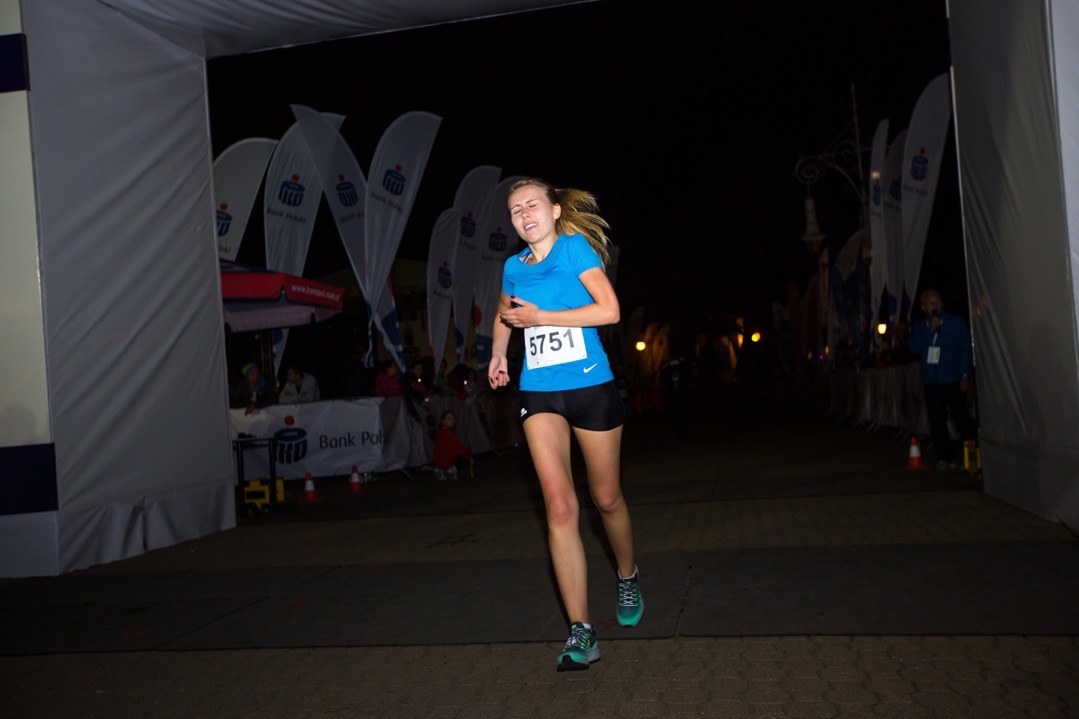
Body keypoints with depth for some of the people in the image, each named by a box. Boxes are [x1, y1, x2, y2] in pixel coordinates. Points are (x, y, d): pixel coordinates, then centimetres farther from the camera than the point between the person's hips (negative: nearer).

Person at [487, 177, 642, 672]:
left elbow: (609, 310, -16)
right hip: (539, 394, 3)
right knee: (559, 506, -10)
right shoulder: (514, 267, 11)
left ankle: (628, 578, 41)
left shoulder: (575, 248, -4)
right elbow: (505, 314, 32)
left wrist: (540, 317, -15)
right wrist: (498, 353, 16)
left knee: (606, 499, 10)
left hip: (591, 387, -3)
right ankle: (580, 632, -8)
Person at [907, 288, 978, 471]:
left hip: (953, 380, -3)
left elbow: (966, 349, 1)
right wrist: (930, 330, -10)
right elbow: (913, 348, -3)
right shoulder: (919, 327, 12)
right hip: (930, 381, 3)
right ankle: (945, 457, 11)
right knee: (937, 421, 3)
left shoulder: (956, 322, 4)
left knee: (961, 417, -8)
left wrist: (965, 375, -7)